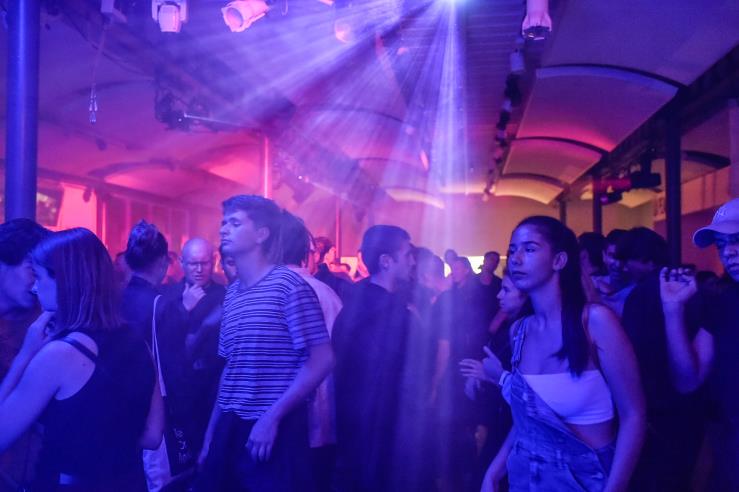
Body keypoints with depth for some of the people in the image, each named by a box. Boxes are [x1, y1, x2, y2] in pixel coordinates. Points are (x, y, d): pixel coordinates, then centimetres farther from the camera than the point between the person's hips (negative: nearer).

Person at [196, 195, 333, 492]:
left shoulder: (289, 285, -11)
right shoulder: (232, 293, 10)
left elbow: (322, 361, -15)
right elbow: (231, 369, 14)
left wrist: (272, 418, -16)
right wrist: (210, 434, 13)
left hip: (277, 430, -6)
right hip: (230, 430, 7)